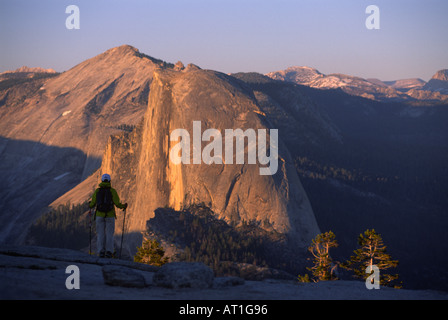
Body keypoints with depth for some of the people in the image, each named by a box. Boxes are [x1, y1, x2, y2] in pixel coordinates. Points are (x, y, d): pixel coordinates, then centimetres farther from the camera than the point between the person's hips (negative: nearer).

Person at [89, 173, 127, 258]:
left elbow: (93, 204, 4)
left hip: (99, 215, 1)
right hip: (110, 216, -1)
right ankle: (109, 252, -4)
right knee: (109, 234, 4)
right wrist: (123, 206, 12)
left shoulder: (97, 191, 2)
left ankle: (101, 252, -2)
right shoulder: (112, 191, -3)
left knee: (100, 234, 5)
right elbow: (117, 204, -9)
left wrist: (90, 206, 28)